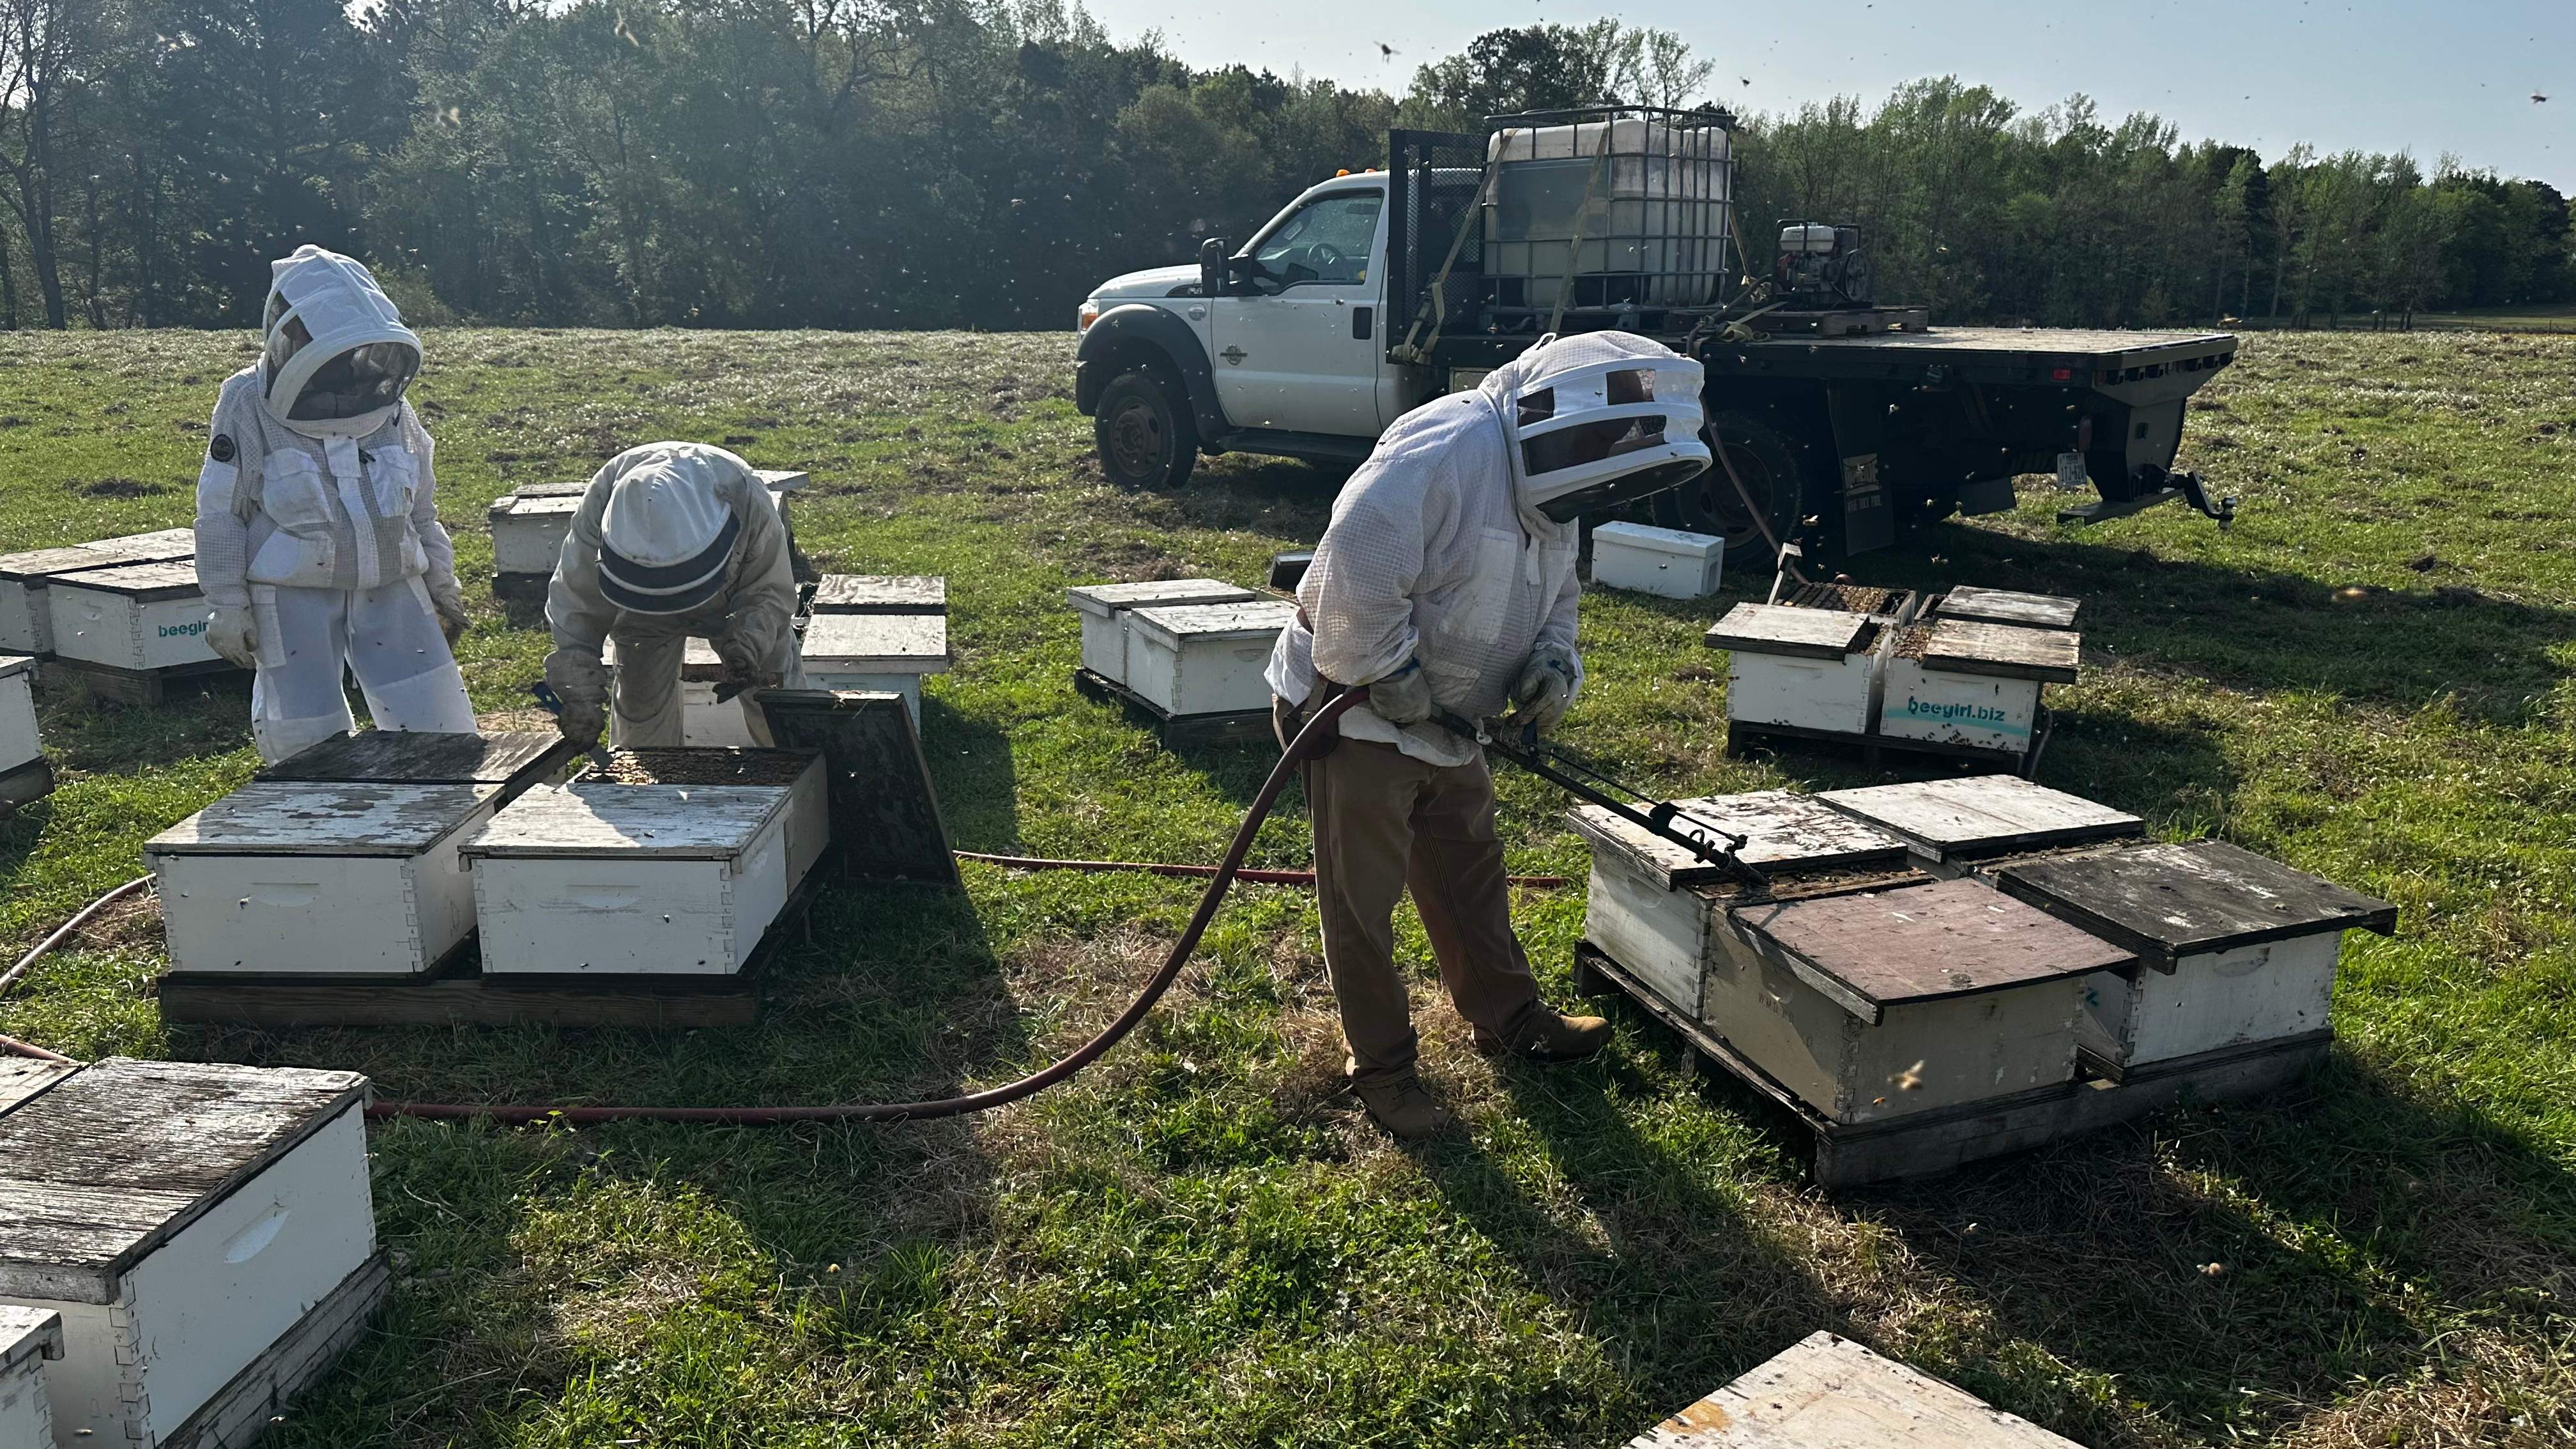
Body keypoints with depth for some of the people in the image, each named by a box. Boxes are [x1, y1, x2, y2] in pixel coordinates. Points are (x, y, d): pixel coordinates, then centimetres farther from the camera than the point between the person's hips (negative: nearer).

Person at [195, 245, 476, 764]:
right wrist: (229, 606, -5)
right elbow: (220, 514, -3)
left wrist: (441, 585, 17)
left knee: (439, 728, 0)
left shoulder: (389, 405, 5)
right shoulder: (247, 406, -6)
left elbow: (422, 508, 15)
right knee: (307, 739, 2)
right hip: (293, 599, -3)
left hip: (391, 590, 3)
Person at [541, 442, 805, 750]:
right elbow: (576, 606, -27)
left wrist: (746, 647, -43)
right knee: (642, 716, 4)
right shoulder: (601, 506, -36)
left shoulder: (748, 500, -40)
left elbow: (770, 590, -26)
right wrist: (581, 694, -36)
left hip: (736, 599, -1)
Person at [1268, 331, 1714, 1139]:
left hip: (1445, 722, 9)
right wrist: (1394, 678, -26)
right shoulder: (1447, 449, -28)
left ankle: (1508, 1018, 39)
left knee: (1471, 874, 21)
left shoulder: (1550, 492, 5)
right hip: (1357, 712, -9)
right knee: (1364, 898, 4)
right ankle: (1381, 1065, 19)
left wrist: (1554, 663, -5)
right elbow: (1356, 568, -35)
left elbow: (1554, 599, 16)